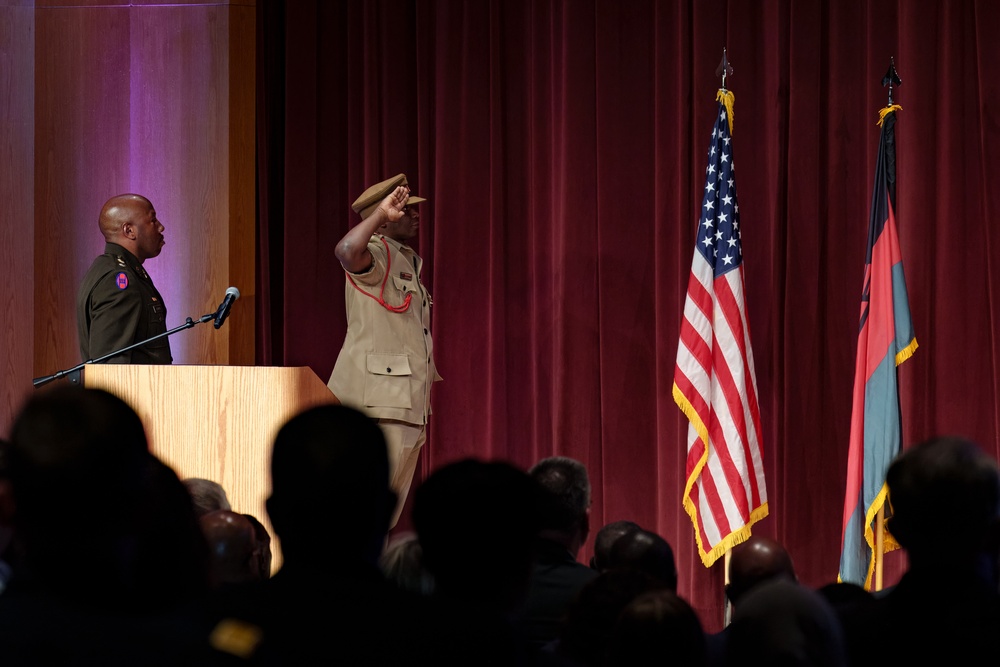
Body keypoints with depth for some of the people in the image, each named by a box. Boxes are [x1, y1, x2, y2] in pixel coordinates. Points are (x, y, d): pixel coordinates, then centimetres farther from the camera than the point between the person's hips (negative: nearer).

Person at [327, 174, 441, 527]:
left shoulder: (408, 263, 22)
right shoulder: (375, 254, -7)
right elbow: (346, 251, -35)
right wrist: (382, 211, -28)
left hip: (409, 404, 10)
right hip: (379, 404, -10)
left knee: (392, 508, 11)